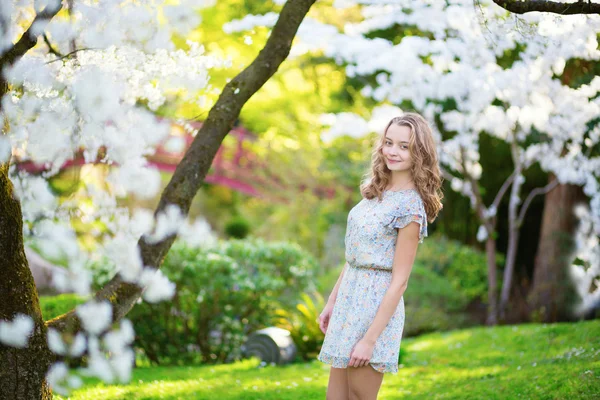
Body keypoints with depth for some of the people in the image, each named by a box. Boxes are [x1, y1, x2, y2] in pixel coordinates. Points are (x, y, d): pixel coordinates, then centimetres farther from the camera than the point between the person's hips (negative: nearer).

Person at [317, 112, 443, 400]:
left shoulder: (409, 206, -15)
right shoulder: (376, 191, 8)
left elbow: (399, 281, -16)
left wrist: (370, 339, -18)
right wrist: (332, 302, 16)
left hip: (376, 304, -8)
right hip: (349, 299, 8)